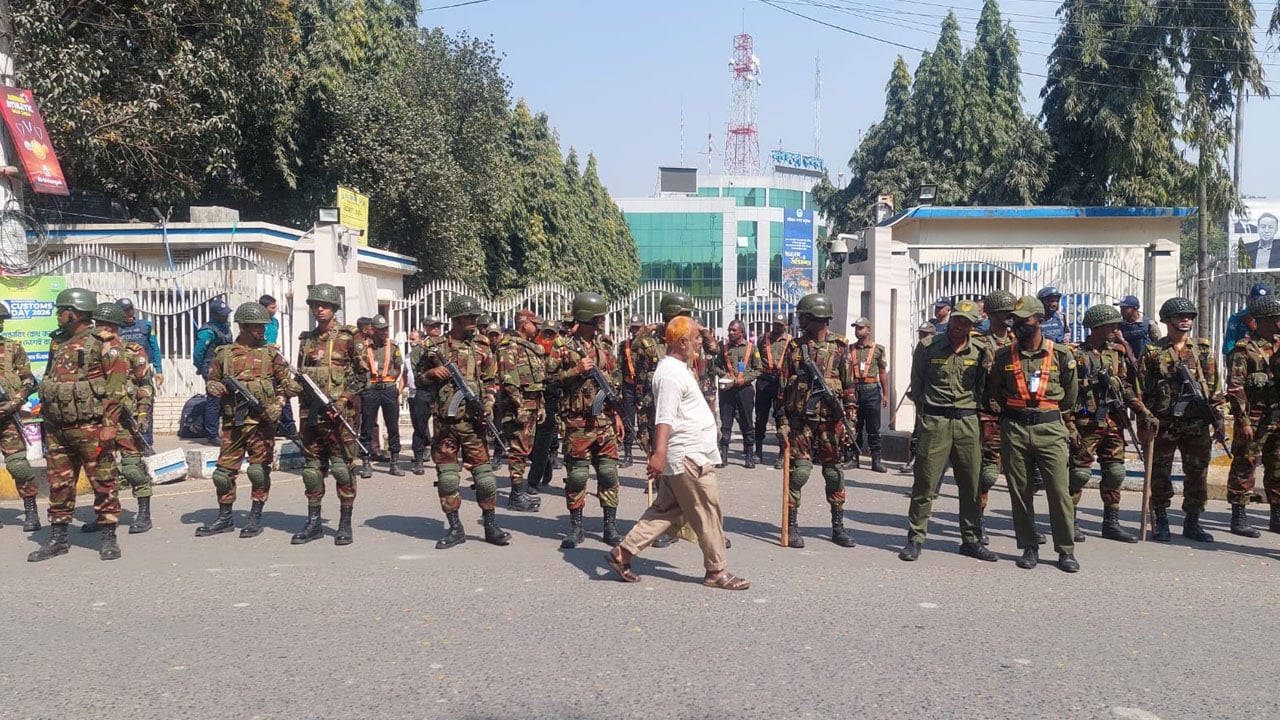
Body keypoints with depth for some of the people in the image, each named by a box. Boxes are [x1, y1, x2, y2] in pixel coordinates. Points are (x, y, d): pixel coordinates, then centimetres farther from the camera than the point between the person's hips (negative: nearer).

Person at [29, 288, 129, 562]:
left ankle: (107, 538, 7)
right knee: (58, 485, 11)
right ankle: (57, 539, 21)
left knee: (103, 482, -1)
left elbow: (117, 382, -14)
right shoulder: (60, 344, 17)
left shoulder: (103, 341, -8)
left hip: (90, 428, -7)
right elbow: (48, 383, 24)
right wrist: (47, 421, 18)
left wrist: (109, 424, -18)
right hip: (57, 429, 8)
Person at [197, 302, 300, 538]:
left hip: (262, 420, -2)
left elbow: (286, 382, 6)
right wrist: (215, 388, -7)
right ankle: (225, 518, 20)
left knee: (259, 469, -1)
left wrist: (278, 404, -8)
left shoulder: (270, 352, 5)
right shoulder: (224, 353, 8)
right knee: (225, 469, 6)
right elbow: (211, 381, 16)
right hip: (232, 421, 2)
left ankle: (256, 517, 12)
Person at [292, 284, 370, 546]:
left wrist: (343, 399, -12)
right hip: (310, 412, 5)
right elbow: (300, 374, 23)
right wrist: (300, 385, 2)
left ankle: (345, 524, 4)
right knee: (312, 467, 8)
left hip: (340, 412, -5)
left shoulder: (350, 337, 0)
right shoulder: (307, 339, 16)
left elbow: (363, 372, -4)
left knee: (342, 466, -3)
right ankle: (313, 522, 16)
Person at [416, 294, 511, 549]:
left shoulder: (482, 346, 6)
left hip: (473, 420, 0)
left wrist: (487, 406, -6)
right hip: (444, 421, 1)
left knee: (483, 472, 1)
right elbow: (419, 377, 13)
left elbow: (491, 381, 8)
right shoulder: (436, 346, 4)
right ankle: (455, 528, 16)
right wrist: (432, 373, -8)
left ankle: (491, 525, 12)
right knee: (447, 476, 4)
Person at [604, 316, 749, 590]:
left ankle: (623, 553, 14)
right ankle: (716, 571, 14)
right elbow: (664, 419, -27)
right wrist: (659, 453, -33)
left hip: (687, 455, 10)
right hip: (688, 457, -10)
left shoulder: (677, 369, 15)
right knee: (708, 513, 1)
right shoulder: (671, 374, -18)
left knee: (666, 510, 13)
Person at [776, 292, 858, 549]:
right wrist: (782, 422, -2)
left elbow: (849, 385, 4)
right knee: (799, 472, -4)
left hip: (830, 419, 0)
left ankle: (838, 526, 19)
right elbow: (782, 386, 4)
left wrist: (850, 420, -2)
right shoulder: (794, 346, 4)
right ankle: (791, 525, 7)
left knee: (834, 473, 8)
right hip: (800, 419, 0)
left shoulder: (840, 345, 3)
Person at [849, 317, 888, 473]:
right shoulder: (850, 349, 9)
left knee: (874, 429, 1)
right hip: (853, 391, 2)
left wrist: (885, 394, 3)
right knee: (854, 428, 7)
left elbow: (883, 373, 6)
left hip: (872, 391, -2)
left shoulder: (878, 349, 4)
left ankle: (876, 461, 5)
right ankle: (854, 459, 15)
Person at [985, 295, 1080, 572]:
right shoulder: (1004, 356, 3)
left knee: (1059, 490, -2)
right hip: (1014, 428, 2)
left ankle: (1066, 550, 10)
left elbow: (1071, 393, 12)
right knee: (1019, 491, 6)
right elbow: (994, 392, 15)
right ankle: (1029, 547, 17)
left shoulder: (1060, 355, -1)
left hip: (1050, 429, -2)